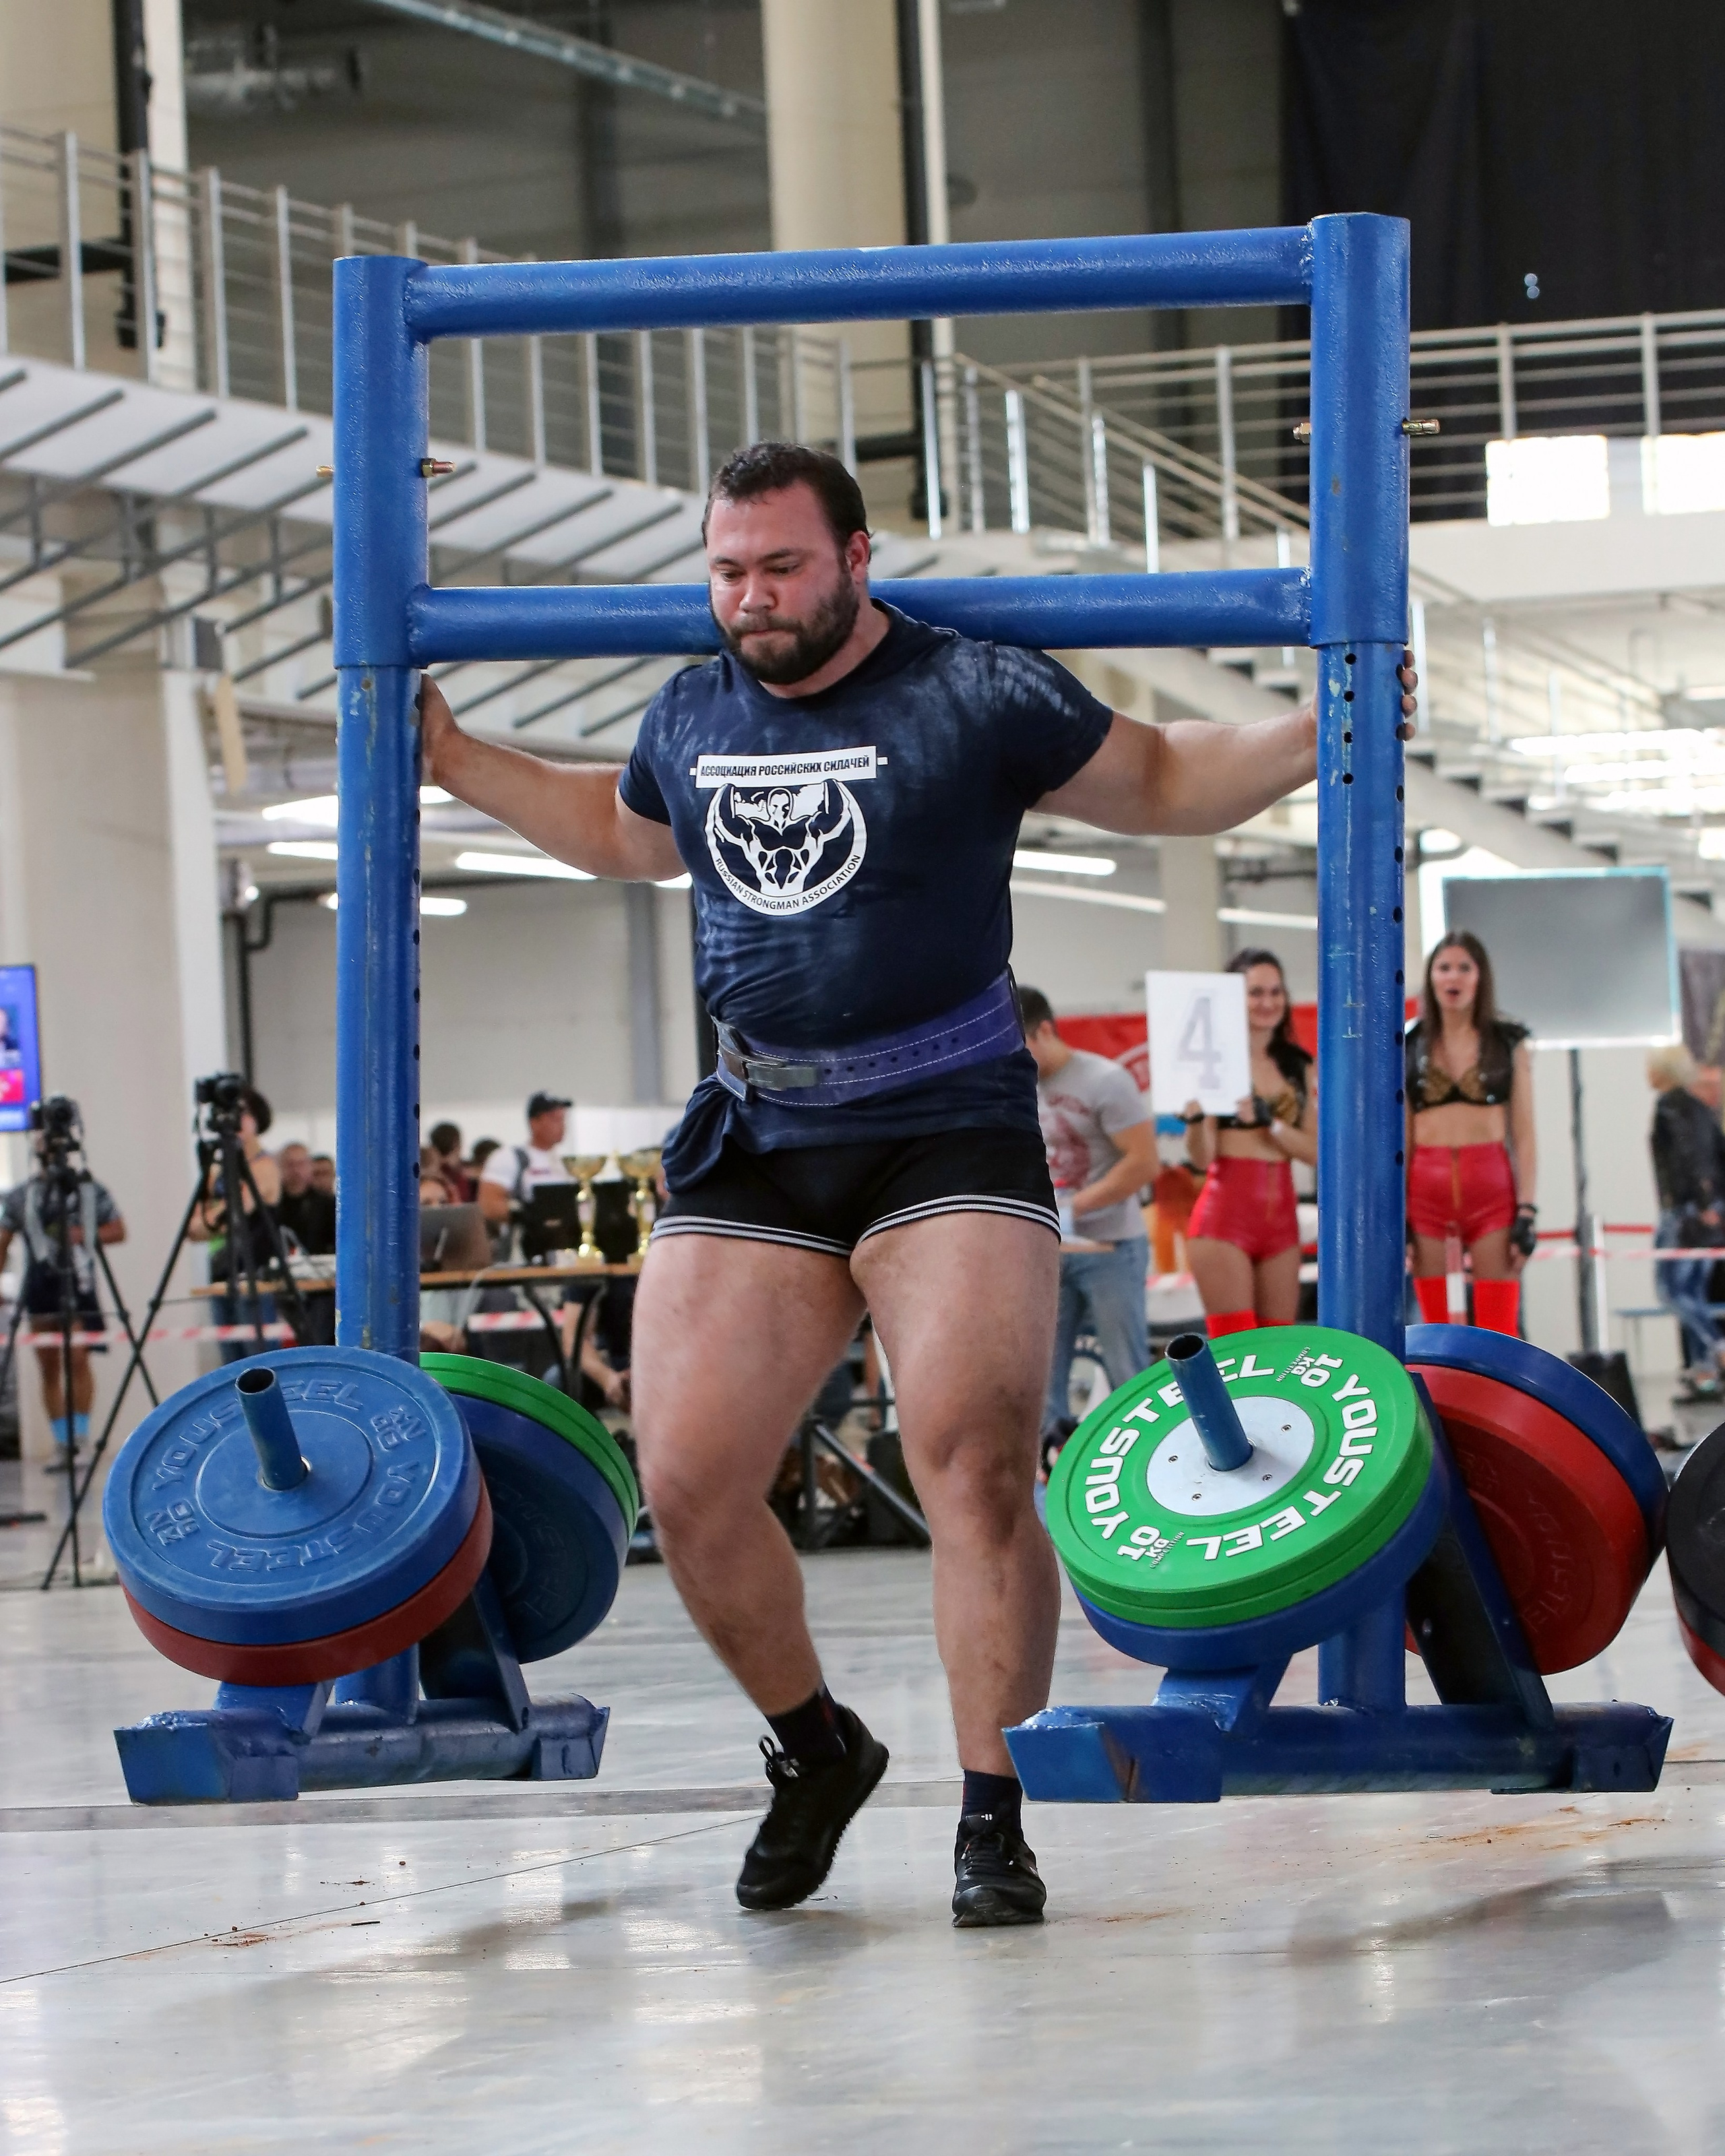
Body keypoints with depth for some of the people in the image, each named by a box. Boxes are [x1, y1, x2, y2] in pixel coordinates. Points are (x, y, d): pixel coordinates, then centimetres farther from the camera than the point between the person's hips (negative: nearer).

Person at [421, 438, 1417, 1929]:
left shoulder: (979, 699, -4)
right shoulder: (691, 719, 11)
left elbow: (1161, 784, 7)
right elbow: (622, 834, 33)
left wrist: (1319, 738, -7)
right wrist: (458, 762, 28)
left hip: (951, 1135, -4)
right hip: (757, 1145, 5)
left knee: (976, 1464, -17)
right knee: (689, 1487, -4)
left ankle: (993, 1822, -6)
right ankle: (813, 1750, 21)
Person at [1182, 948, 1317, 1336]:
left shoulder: (1296, 1067, 12)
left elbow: (1314, 1150, 4)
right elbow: (1203, 1157, -10)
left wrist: (1266, 1121, -12)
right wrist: (1194, 1116, -30)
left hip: (1280, 1216, 6)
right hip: (1226, 1215, -6)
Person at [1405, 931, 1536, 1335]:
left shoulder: (1507, 1044, 8)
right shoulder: (1410, 1047, 10)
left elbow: (1524, 1136, 4)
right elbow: (1400, 1139, 8)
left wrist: (1527, 1211, -5)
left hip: (1492, 1186, -1)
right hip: (1427, 1190, 1)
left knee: (1499, 1333, -6)